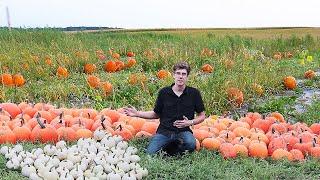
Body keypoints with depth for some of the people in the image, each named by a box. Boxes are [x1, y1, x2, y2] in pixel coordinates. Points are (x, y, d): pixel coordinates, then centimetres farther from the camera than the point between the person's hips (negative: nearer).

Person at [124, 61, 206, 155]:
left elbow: (202, 116, 10)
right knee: (150, 153, -23)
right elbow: (156, 114, 15)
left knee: (191, 144, -34)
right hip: (164, 131, 1)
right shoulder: (164, 92, 3)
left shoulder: (194, 93, 1)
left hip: (183, 131, 0)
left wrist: (190, 122, -9)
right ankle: (169, 145, 8)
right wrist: (137, 113, 5)